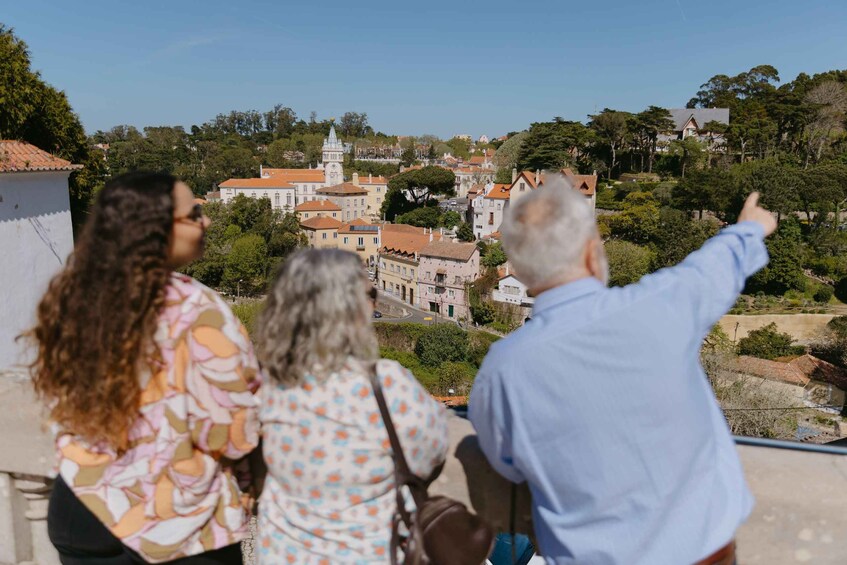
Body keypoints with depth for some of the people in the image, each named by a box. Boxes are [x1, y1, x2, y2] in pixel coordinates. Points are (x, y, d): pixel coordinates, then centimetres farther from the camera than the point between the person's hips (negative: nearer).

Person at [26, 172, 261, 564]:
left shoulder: (71, 296, -6)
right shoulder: (194, 310, -24)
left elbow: (63, 405, 8)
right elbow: (231, 434, -21)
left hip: (80, 510, 5)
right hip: (172, 525, -5)